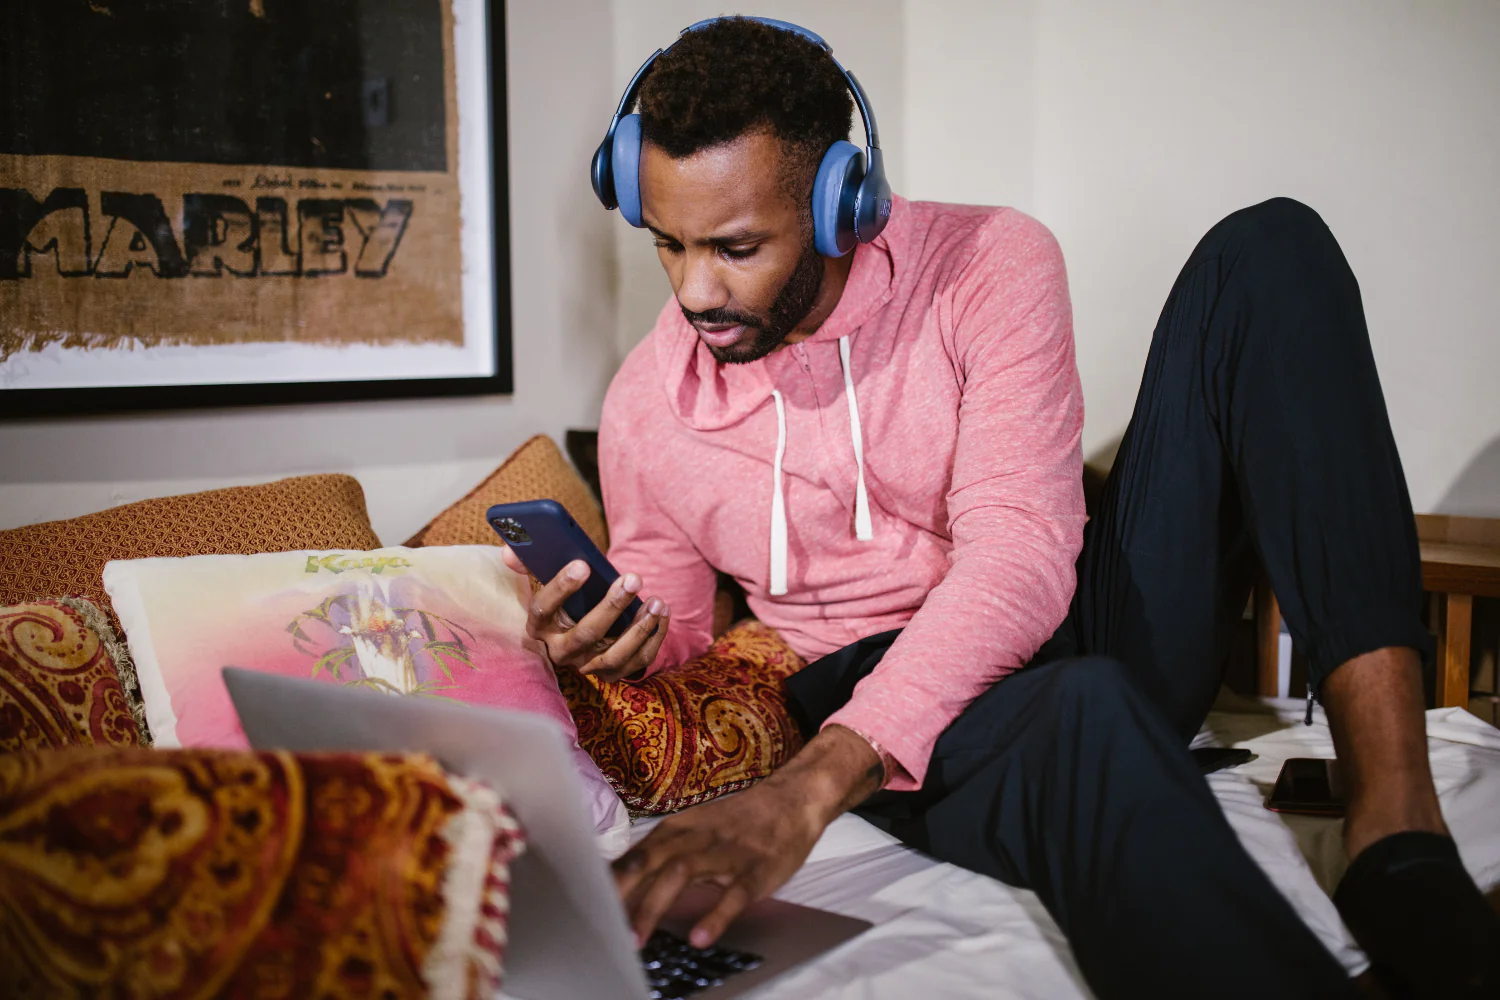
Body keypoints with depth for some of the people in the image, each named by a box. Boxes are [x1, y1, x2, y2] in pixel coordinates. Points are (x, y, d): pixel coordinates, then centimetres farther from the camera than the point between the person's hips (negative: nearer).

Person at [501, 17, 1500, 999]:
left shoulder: (989, 264, -9)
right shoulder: (643, 407, 1)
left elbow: (1020, 557, -21)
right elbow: (673, 633, 14)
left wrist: (810, 786, -35)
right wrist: (620, 644, -14)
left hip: (1081, 624, 2)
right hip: (863, 699, -1)